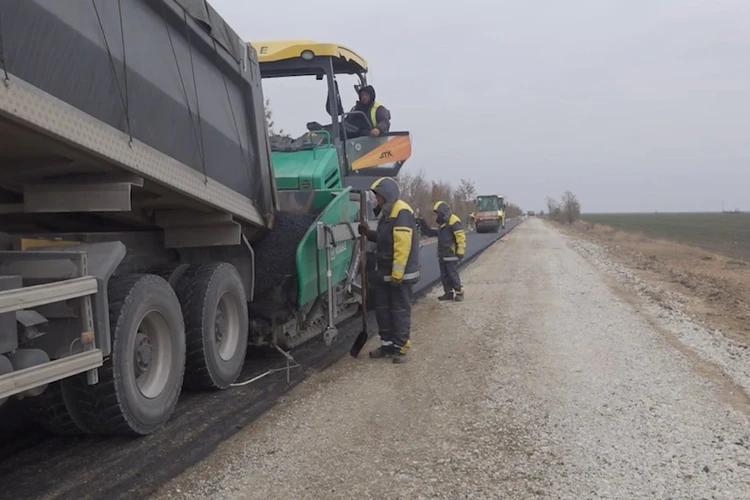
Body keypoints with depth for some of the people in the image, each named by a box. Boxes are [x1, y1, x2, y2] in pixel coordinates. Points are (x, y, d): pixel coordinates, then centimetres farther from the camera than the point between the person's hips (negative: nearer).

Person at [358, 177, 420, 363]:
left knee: (400, 310, 0)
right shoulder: (386, 212, 14)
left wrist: (397, 274, -24)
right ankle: (387, 344, 23)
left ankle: (401, 347, 8)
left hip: (400, 274, -10)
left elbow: (403, 245, -23)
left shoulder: (402, 212, -17)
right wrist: (369, 234, 7)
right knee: (382, 309, 13)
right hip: (384, 272, 10)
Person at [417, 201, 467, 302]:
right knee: (444, 276, 11)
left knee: (453, 275, -5)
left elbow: (461, 237, -16)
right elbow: (431, 232, 23)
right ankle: (449, 293, 18)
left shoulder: (453, 221, -12)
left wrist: (460, 252, -18)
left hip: (451, 255, -9)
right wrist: (422, 225, 10)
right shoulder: (442, 223, 18)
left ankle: (459, 292, 3)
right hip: (442, 255, 9)